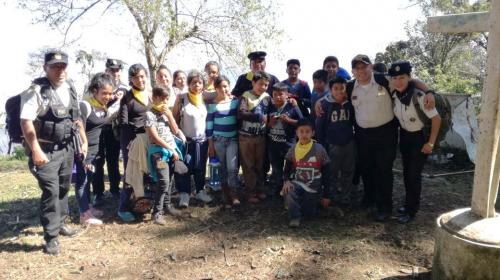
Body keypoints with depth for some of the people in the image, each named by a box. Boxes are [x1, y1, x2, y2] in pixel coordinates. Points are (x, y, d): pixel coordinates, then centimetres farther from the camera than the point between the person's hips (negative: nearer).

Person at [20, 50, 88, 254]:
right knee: (51, 192, -6)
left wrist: (84, 141, 16)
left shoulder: (70, 90, 8)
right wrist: (35, 151, -23)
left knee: (63, 188, 17)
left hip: (66, 148, 7)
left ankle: (60, 223, 35)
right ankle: (51, 237, 4)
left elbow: (76, 118, 18)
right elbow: (26, 122, -18)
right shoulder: (37, 90, -14)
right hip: (46, 150, -7)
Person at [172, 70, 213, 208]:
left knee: (201, 167, 11)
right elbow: (174, 118, -5)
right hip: (186, 140, -3)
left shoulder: (205, 98, 1)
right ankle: (184, 194, 13)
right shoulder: (182, 98, -9)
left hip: (202, 140, 3)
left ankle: (200, 191, 26)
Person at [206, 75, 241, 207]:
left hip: (233, 139, 0)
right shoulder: (212, 105, -4)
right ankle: (226, 193, 21)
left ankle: (234, 195, -3)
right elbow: (209, 125, -1)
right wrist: (210, 145, -2)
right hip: (218, 140, 0)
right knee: (223, 168, 9)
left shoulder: (235, 100, 0)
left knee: (232, 167, -10)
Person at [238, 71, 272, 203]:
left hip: (261, 136, 4)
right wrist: (260, 117, -25)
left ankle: (259, 190, 25)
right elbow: (241, 114, -22)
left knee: (260, 165, 12)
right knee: (249, 165, 4)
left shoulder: (267, 97, 4)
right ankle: (250, 192, 14)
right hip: (246, 137, -4)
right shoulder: (246, 96, -10)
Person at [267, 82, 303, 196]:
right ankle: (278, 188, 33)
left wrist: (288, 120, -16)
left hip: (288, 144, -4)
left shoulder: (292, 107, -7)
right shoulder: (270, 108, 3)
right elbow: (265, 125, 11)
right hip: (273, 144, 4)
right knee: (276, 169, 17)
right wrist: (270, 123, -10)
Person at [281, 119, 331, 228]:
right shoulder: (293, 149, -5)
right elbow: (286, 170, 3)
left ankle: (310, 202, 38)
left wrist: (326, 195, -2)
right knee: (288, 192, -32)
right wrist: (287, 181, -19)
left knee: (309, 214, 5)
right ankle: (295, 217, -11)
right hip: (297, 183, 1)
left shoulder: (319, 150, -11)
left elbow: (326, 175, -4)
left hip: (313, 187, -1)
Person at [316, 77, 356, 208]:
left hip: (349, 143, 2)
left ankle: (346, 197, 26)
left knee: (348, 172, 12)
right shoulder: (325, 104, -9)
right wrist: (321, 145, -7)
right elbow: (319, 126, -6)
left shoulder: (350, 104, -2)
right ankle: (334, 197, 26)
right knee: (333, 172, 11)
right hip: (332, 145, -2)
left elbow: (356, 122, 9)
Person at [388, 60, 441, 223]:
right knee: (406, 172, 16)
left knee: (414, 174, 2)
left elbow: (436, 119, -21)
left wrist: (430, 144, -17)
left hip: (420, 138, -6)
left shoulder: (419, 96, -27)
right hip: (404, 136, 6)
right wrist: (400, 133, 5)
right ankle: (408, 203, 33)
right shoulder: (394, 95, -9)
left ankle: (411, 211, 17)